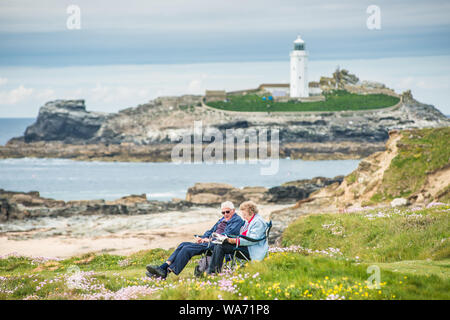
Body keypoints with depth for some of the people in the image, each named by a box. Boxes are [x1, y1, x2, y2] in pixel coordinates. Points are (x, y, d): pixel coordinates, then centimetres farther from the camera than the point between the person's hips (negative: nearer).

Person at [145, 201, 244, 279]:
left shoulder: (237, 220, -1)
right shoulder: (222, 220, 27)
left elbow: (227, 235, -13)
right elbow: (212, 230, 26)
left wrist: (210, 240, -15)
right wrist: (202, 238, 6)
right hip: (211, 242, 9)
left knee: (187, 249, -22)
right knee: (183, 245, -7)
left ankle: (168, 272, -29)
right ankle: (163, 267, -19)